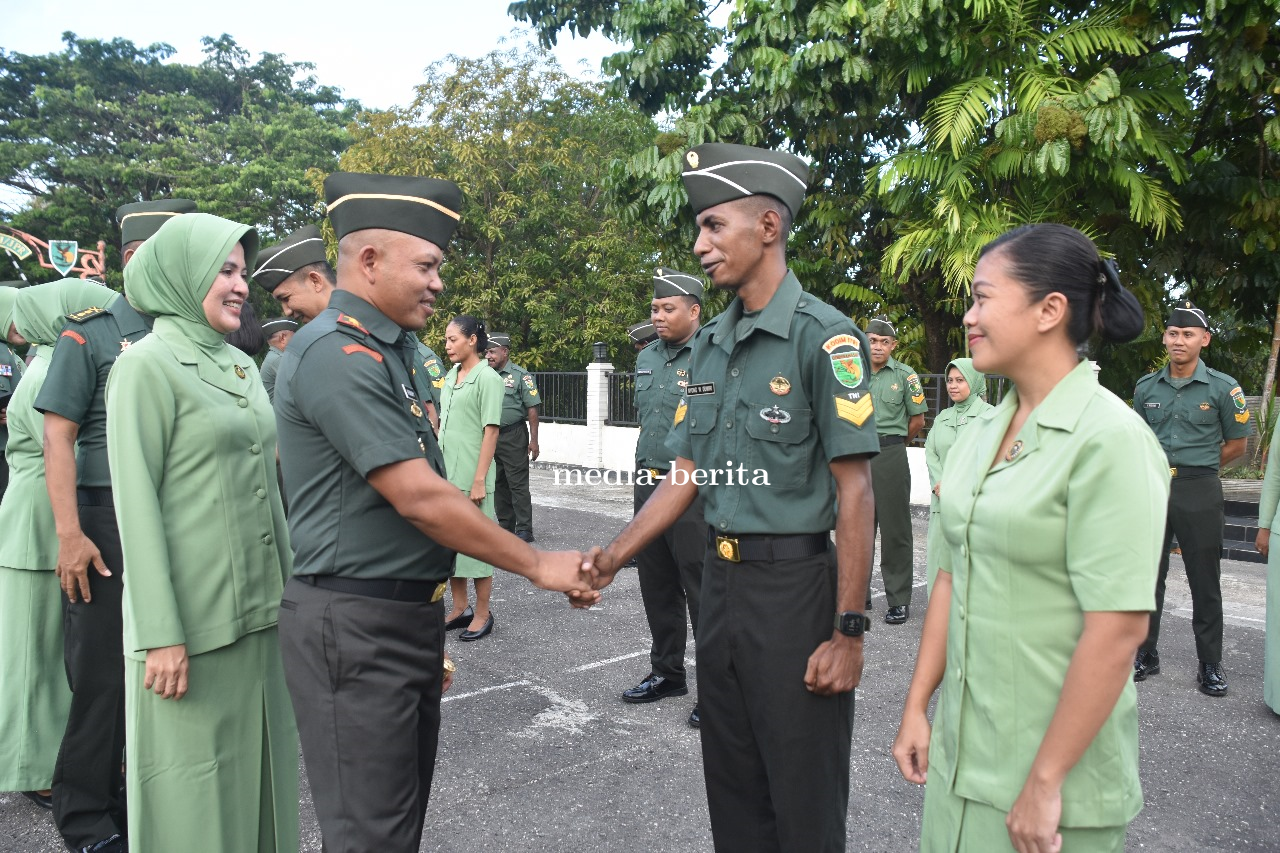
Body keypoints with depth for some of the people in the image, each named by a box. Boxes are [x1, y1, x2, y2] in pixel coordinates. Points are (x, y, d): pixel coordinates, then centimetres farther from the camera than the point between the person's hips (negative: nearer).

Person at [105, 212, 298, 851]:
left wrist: (289, 590, 15)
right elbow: (135, 503, -13)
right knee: (194, 781, 6)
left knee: (257, 766, 15)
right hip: (191, 619, -6)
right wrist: (161, 634, -16)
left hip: (258, 611, 7)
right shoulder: (147, 365, -9)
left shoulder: (242, 366, 12)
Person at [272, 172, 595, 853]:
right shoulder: (337, 354, -18)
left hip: (407, 615, 9)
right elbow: (420, 498, -23)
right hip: (356, 626, -9)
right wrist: (539, 565, -13)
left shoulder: (388, 352, 14)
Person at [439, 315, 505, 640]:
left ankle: (482, 614, 14)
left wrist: (479, 480, -17)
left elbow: (490, 430, -13)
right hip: (446, 473, 7)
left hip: (470, 475, -7)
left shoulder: (487, 378, -9)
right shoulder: (450, 376, 12)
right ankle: (460, 608, 27)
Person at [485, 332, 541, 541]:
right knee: (498, 484, 12)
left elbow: (532, 409, -8)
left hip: (513, 436, -6)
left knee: (518, 484, -5)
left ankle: (524, 529, 0)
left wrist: (533, 440, -13)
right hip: (490, 436, 6)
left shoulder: (520, 376, -6)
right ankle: (505, 526, 22)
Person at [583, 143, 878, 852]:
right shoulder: (709, 344, 9)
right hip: (720, 575, 7)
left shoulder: (822, 336, -12)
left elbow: (854, 490, -14)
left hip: (794, 581, -7)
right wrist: (613, 556, -1)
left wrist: (848, 632, -16)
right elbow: (687, 475, 10)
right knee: (731, 791, 20)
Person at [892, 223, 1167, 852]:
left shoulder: (1111, 439, -17)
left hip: (1055, 760, -6)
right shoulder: (980, 434, 4)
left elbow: (1117, 630, -20)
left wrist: (1046, 782, -17)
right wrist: (916, 705, 7)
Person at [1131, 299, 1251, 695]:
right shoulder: (1146, 387, 6)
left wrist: (1193, 470, 3)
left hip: (1200, 492, -3)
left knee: (1205, 582, 4)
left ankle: (1210, 664, 16)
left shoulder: (1223, 388, -4)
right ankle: (1146, 654, 21)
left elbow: (1237, 444, 3)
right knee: (1148, 576, 9)